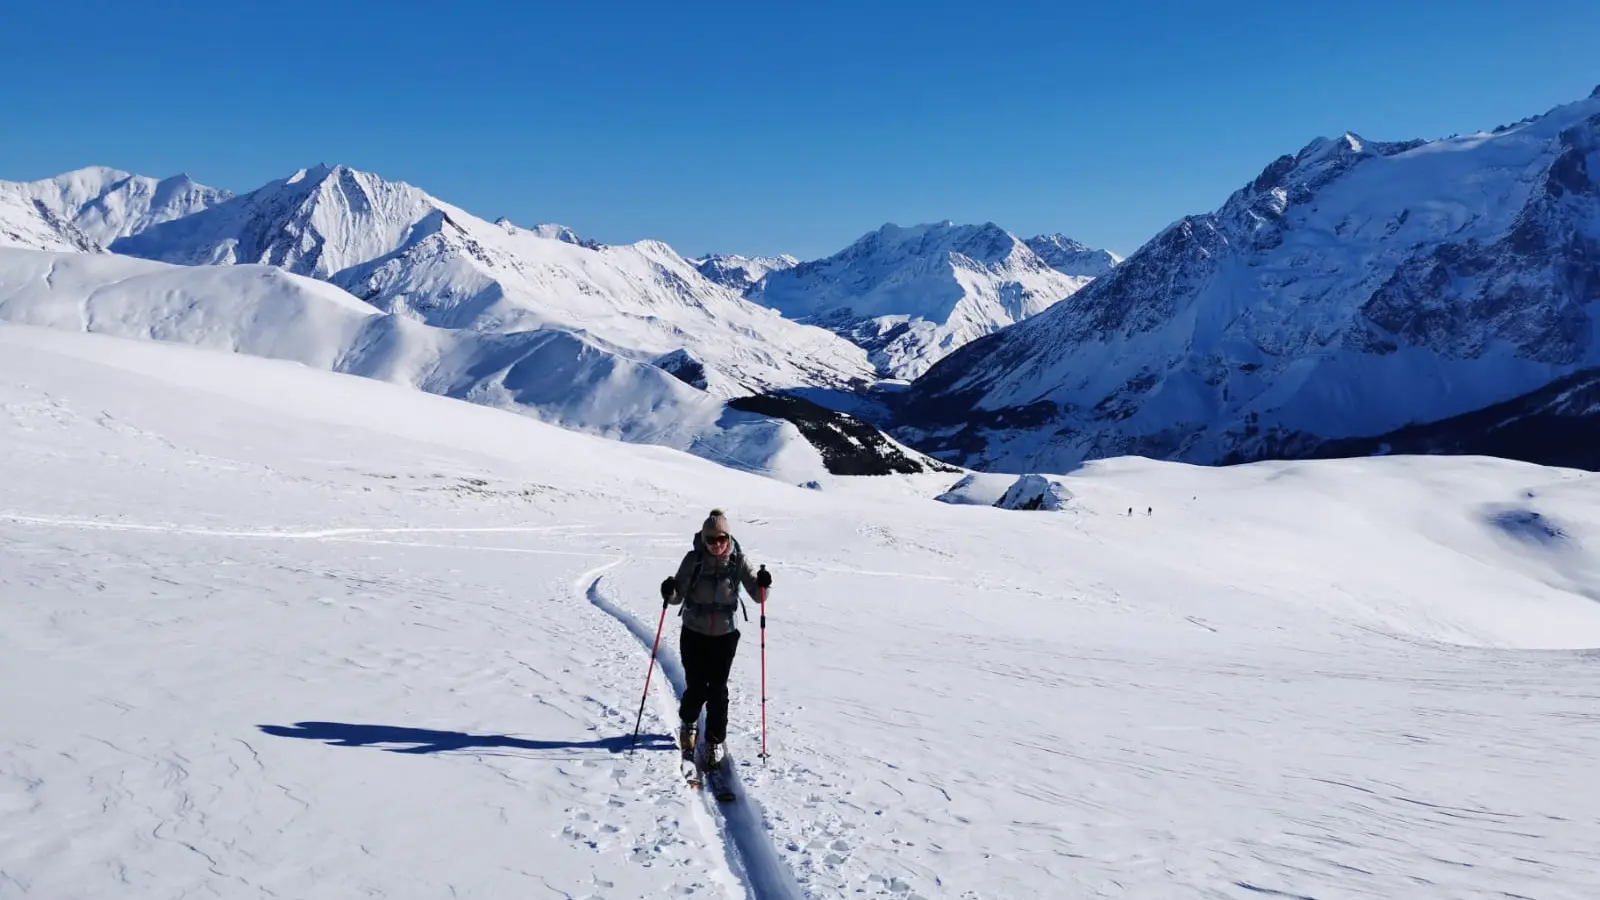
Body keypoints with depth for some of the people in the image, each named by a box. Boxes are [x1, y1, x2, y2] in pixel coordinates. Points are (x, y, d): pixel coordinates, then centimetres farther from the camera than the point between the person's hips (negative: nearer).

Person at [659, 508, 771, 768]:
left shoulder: (737, 560, -9)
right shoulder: (693, 559, -11)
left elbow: (757, 595, -7)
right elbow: (678, 596, -6)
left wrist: (763, 584, -28)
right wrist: (669, 592, -28)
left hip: (726, 635, 0)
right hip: (694, 634, 0)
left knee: (717, 690, 2)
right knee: (696, 688, 3)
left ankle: (715, 741, 19)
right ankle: (687, 722, 35)